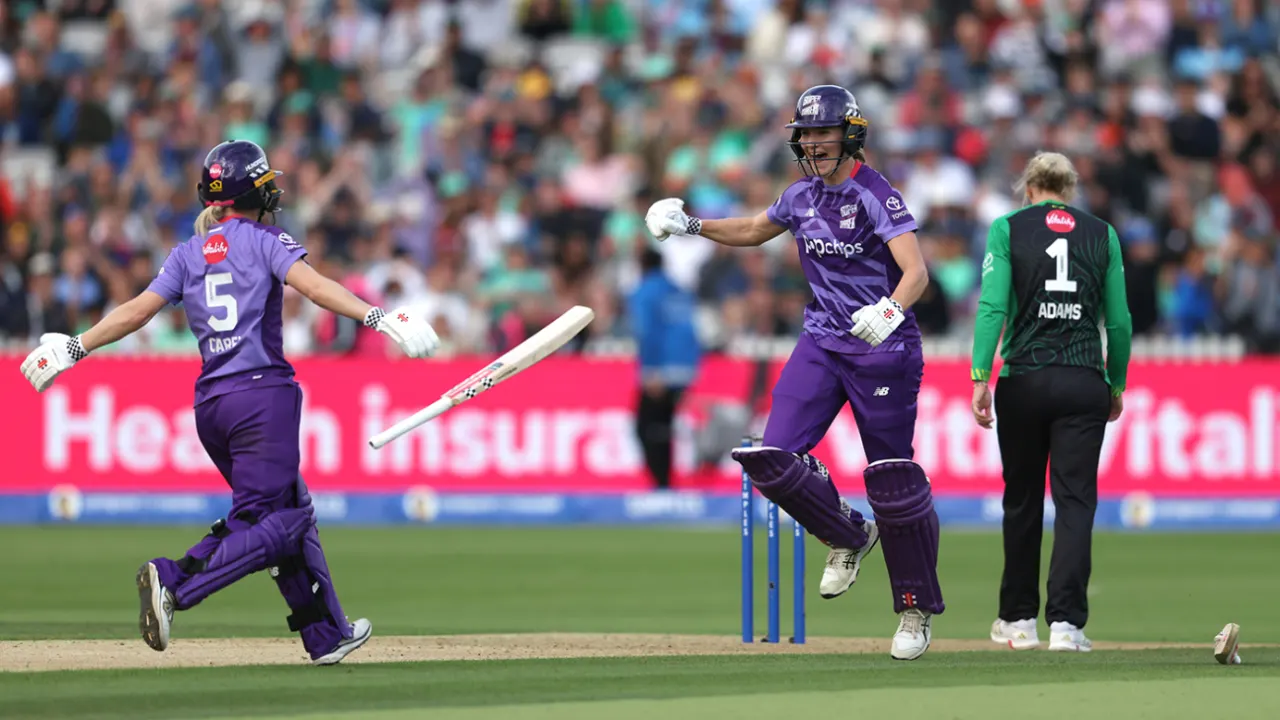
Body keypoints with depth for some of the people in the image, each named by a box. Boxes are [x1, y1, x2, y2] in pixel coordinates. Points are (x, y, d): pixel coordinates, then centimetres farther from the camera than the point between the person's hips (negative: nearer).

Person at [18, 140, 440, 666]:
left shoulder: (187, 255, 13)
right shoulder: (265, 241, 0)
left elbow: (138, 310, 6)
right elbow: (313, 286, -16)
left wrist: (74, 348, 14)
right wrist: (375, 317, -22)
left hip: (210, 404, 7)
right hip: (264, 393, -7)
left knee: (292, 510, 16)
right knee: (268, 523, -10)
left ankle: (327, 635, 17)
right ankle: (174, 583, -31)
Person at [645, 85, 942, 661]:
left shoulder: (876, 197, -15)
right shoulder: (803, 195, 7)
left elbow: (916, 270, -27)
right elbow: (753, 231, 26)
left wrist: (891, 309, -48)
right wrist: (690, 226, 12)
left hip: (882, 348, -6)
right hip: (823, 342, 6)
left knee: (893, 479, -5)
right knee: (771, 459, -8)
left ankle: (918, 610, 11)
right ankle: (847, 536, 18)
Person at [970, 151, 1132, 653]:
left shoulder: (1008, 229, 2)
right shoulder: (1102, 235, 8)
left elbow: (993, 306, -8)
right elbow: (1119, 321, 7)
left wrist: (980, 378, -11)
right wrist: (1117, 386, 17)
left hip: (1024, 381, 0)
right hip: (1084, 382, 0)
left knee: (1022, 499, 13)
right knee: (1076, 499, -2)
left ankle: (1019, 618, 20)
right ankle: (1065, 621, -13)